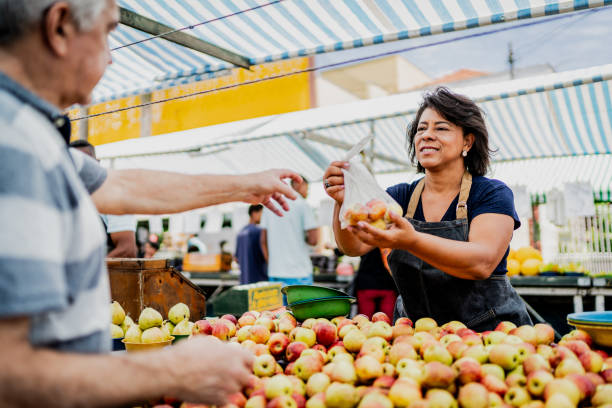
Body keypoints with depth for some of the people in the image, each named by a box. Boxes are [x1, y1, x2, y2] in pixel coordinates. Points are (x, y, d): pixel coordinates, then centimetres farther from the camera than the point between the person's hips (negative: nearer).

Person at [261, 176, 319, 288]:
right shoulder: (302, 204, -6)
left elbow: (263, 240, 10)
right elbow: (313, 240, -14)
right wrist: (305, 238, 7)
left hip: (275, 272, 5)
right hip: (299, 274, -5)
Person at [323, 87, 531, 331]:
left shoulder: (492, 194, -4)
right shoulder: (399, 196, 7)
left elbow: (482, 263, -21)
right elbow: (354, 246, -7)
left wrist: (411, 241, -36)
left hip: (488, 332, -2)